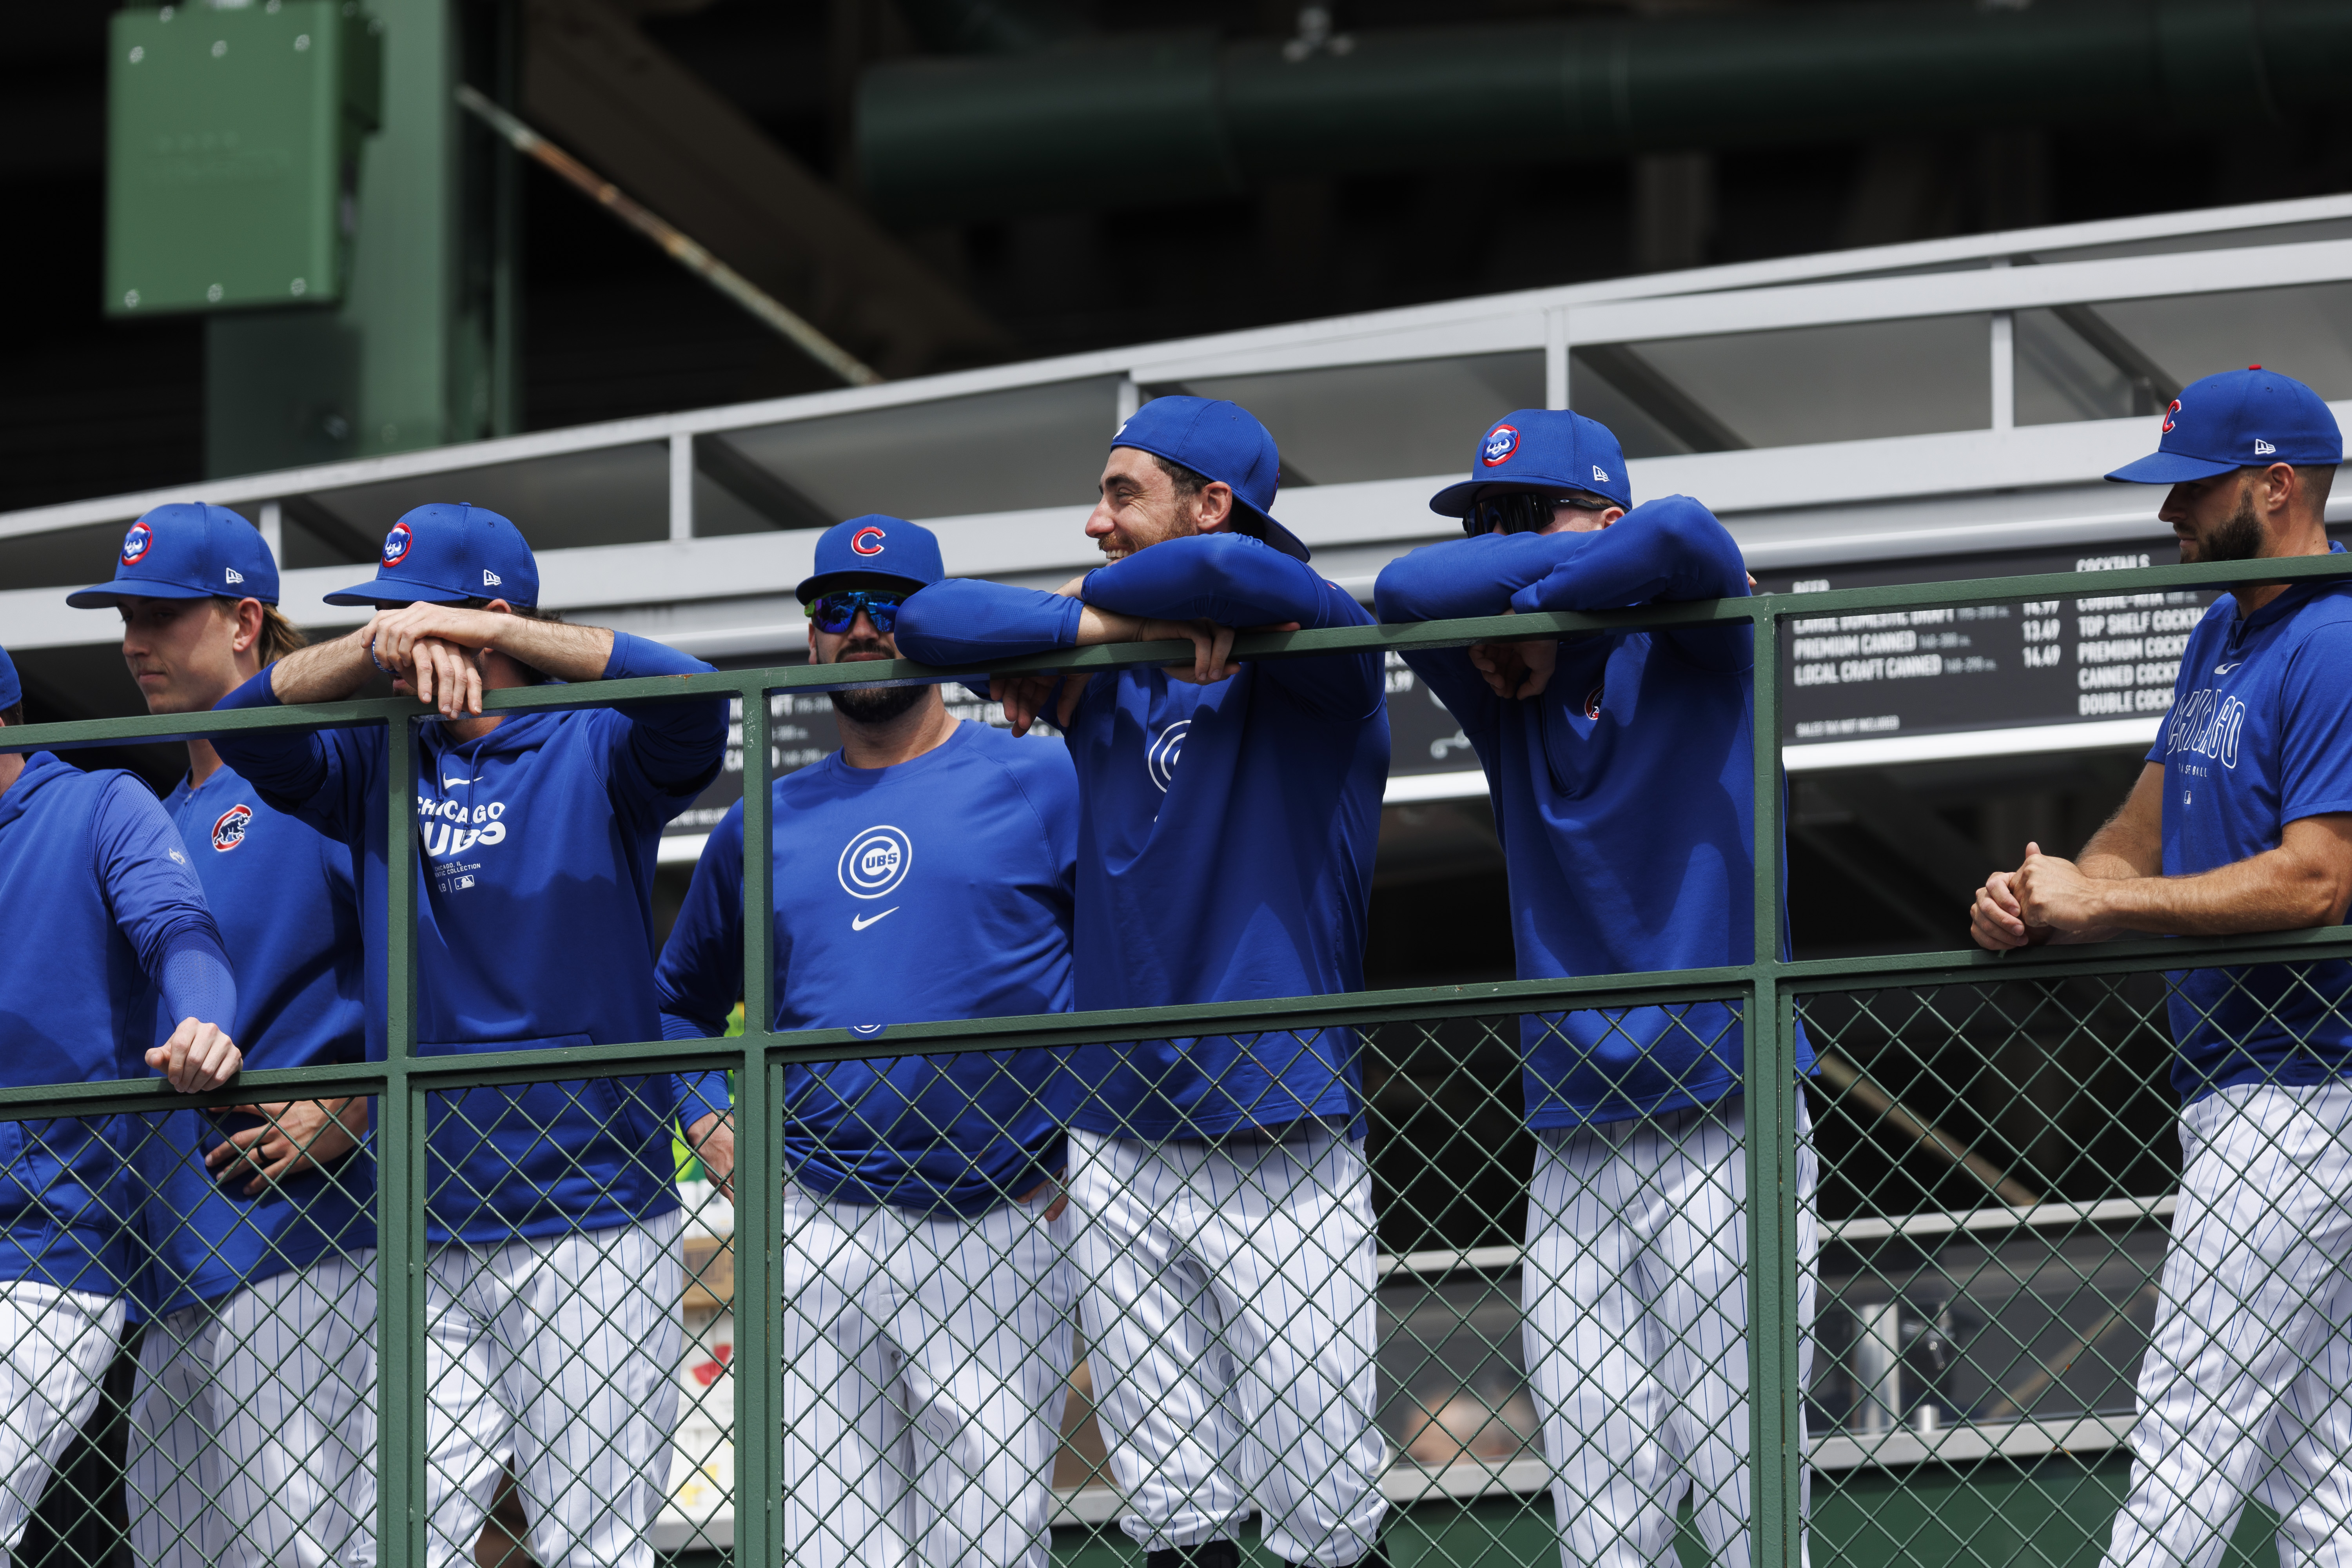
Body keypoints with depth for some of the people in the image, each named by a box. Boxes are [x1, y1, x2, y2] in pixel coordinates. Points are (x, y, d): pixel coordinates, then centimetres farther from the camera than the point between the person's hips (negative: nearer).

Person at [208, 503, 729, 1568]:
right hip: (427, 1238, 4)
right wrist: (378, 648, -18)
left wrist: (487, 630, -21)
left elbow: (692, 697, -20)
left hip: (590, 1230, -4)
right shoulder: (383, 766, 12)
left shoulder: (593, 753, 0)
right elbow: (246, 730, -2)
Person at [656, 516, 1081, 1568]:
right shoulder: (762, 827, 16)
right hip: (814, 1238, 4)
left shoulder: (1039, 782, 2)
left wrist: (1077, 1155, -7)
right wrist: (715, 1135, 11)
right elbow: (681, 998, 28)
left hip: (994, 1238, -4)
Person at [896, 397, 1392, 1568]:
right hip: (1118, 1153, 5)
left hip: (1284, 1159, -5)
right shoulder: (1107, 674, 11)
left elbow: (1231, 570, -27)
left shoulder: (1315, 652, -6)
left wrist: (1101, 602, -8)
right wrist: (1087, 632, -7)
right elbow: (928, 622, 5)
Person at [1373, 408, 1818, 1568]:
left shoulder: (1694, 652, 0)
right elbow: (1407, 595, -9)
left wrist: (1528, 597, -9)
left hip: (1721, 1136, -5)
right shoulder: (1507, 701, 10)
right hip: (1571, 1158, 5)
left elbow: (1682, 536, -23)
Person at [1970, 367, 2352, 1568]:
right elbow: (2141, 835, 21)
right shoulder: (2221, 637, 18)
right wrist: (2044, 903, -1)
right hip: (2234, 1091, 11)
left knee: (2192, 1429, -13)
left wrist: (2102, 904, -18)